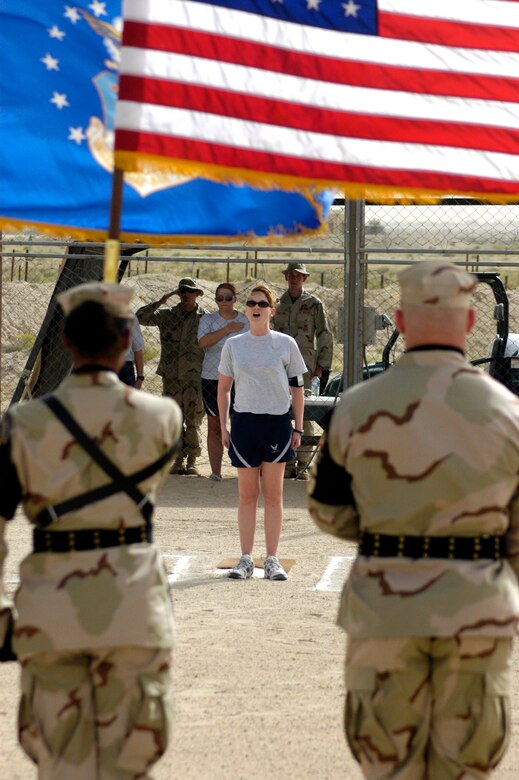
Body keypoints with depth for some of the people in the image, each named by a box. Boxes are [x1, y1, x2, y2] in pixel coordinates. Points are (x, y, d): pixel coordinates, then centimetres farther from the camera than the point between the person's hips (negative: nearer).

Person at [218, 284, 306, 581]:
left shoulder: (285, 344, 2)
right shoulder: (233, 345, 6)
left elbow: (297, 388, 5)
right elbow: (223, 388, 12)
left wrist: (298, 428, 2)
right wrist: (223, 427, 6)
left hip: (277, 422, -1)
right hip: (244, 422, 1)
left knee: (273, 494, 1)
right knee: (247, 494, 4)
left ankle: (272, 560, 5)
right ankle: (246, 559, 9)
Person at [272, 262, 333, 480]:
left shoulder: (314, 304, 4)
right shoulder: (278, 303, 13)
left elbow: (325, 335, 4)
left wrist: (322, 365, -2)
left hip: (306, 365, -3)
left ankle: (303, 464, -3)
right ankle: (288, 463, 5)